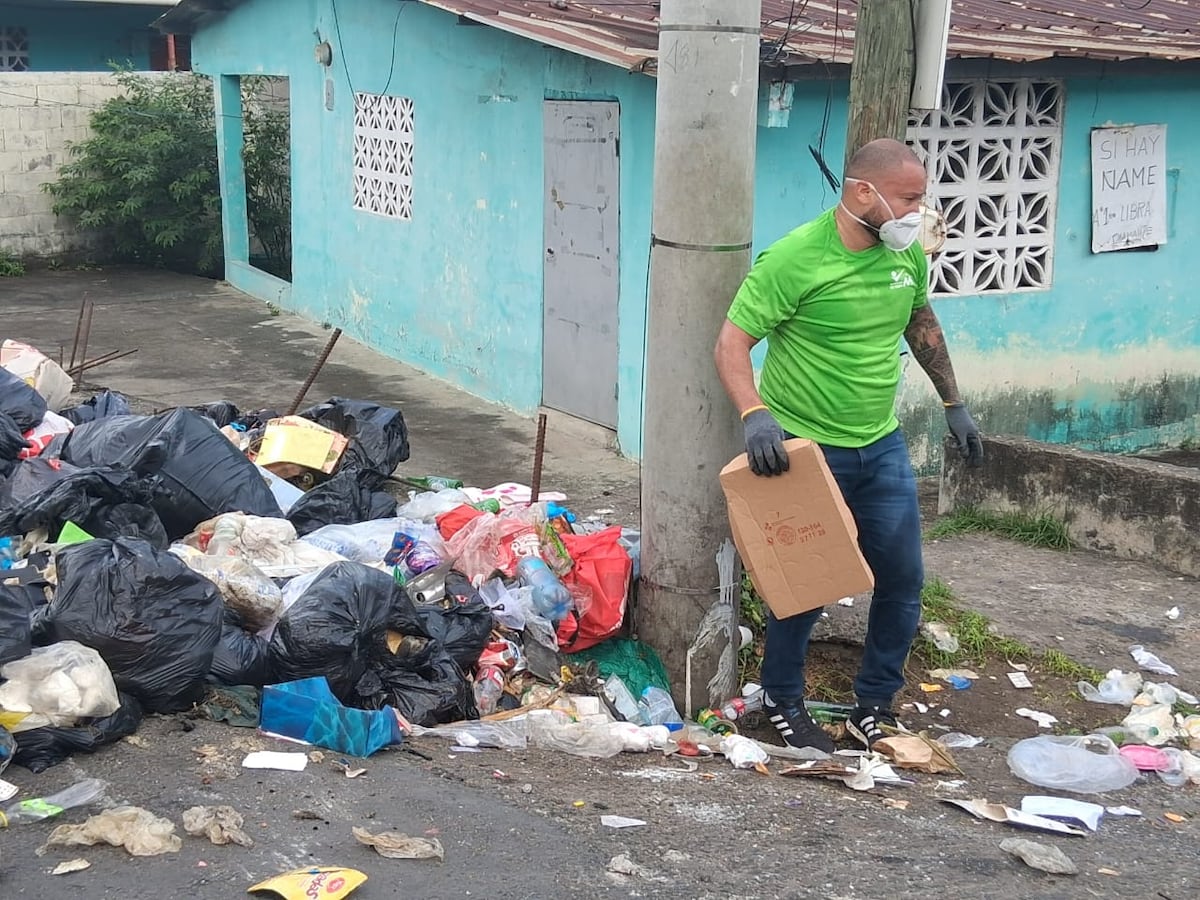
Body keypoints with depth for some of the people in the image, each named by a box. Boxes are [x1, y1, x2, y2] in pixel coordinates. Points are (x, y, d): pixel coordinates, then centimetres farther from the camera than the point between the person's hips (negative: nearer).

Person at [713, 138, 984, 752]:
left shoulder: (907, 253, 1)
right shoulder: (794, 258, -20)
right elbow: (731, 343, -22)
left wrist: (954, 404, 20)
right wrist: (755, 414, -38)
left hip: (882, 447, 6)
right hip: (805, 449, -6)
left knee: (902, 581, 8)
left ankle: (874, 708, 26)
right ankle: (783, 702, 28)